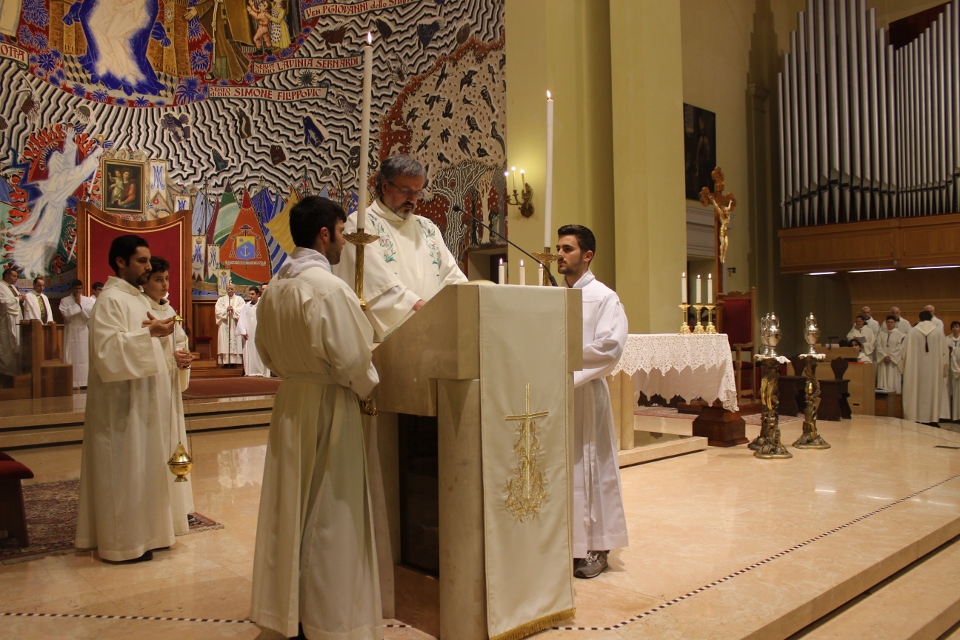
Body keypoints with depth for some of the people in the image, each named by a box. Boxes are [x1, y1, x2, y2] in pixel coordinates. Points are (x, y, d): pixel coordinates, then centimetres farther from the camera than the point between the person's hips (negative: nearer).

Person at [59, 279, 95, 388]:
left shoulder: (88, 300, 8)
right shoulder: (64, 300, 5)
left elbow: (90, 314, -4)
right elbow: (65, 313, -11)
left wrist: (81, 304, -7)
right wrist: (77, 305, -8)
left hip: (84, 332, 1)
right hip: (71, 332, -1)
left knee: (84, 356, 1)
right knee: (71, 356, -3)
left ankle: (84, 381, 5)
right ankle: (72, 382, -2)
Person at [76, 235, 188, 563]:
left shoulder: (136, 298, 13)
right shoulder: (110, 300, -15)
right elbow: (106, 349, -25)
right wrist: (149, 332, -30)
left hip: (138, 395, 9)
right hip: (119, 399, -9)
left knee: (139, 464, 14)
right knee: (122, 467, -1)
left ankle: (138, 531, 25)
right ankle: (122, 542, 9)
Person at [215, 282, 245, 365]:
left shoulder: (239, 299, 9)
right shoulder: (221, 299, 12)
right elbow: (217, 311, 0)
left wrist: (233, 310, -16)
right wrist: (226, 310, -13)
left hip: (236, 326, -1)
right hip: (224, 327, 1)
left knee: (235, 345, -5)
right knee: (224, 344, -5)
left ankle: (234, 361, -3)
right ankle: (225, 362, -4)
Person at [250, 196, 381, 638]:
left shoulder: (275, 287, 5)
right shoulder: (330, 288, -19)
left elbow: (266, 350, 14)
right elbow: (351, 358, -21)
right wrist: (367, 386, -2)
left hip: (288, 401, 8)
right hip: (328, 405, -8)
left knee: (289, 505, 16)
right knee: (329, 513, 3)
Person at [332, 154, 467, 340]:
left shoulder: (427, 228, 19)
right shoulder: (361, 223, 0)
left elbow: (451, 275, 13)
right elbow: (378, 279, -14)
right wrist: (419, 305, -23)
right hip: (383, 337, -5)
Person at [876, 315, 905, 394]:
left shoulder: (899, 334, 2)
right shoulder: (881, 334, 9)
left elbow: (899, 348, -3)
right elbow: (878, 346, 2)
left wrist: (890, 357, -10)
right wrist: (884, 356, -11)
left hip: (894, 361, -2)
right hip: (883, 360, 2)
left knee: (893, 380, -4)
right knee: (883, 378, -1)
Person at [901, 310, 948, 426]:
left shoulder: (912, 332, -3)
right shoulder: (938, 332, -1)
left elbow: (905, 350, 0)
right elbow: (944, 352, 2)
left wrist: (905, 367, 11)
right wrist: (944, 370, 10)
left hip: (915, 369, 0)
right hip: (934, 369, 0)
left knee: (916, 393, 5)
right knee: (933, 393, 6)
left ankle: (916, 418, 5)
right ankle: (932, 419, 7)